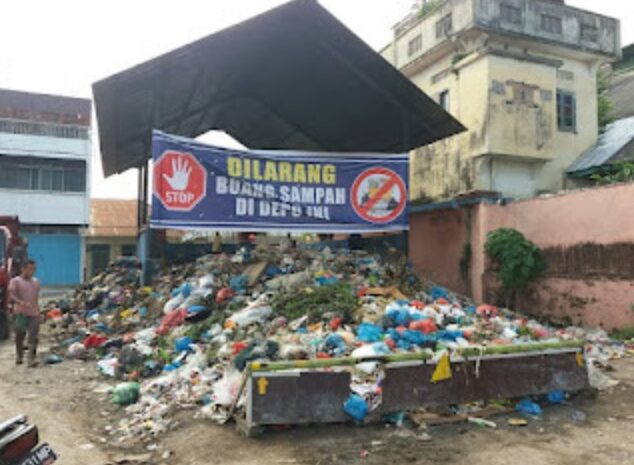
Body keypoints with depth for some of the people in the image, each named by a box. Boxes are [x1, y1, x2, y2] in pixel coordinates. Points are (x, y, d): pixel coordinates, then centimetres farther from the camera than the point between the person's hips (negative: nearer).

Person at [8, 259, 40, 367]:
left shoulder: (36, 282, 13)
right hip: (20, 313, -3)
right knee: (20, 336, 10)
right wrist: (22, 302, -34)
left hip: (34, 314, 3)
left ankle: (32, 359, -7)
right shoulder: (15, 281, -2)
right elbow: (11, 296, -16)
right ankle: (19, 356, 30)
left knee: (33, 337, -7)